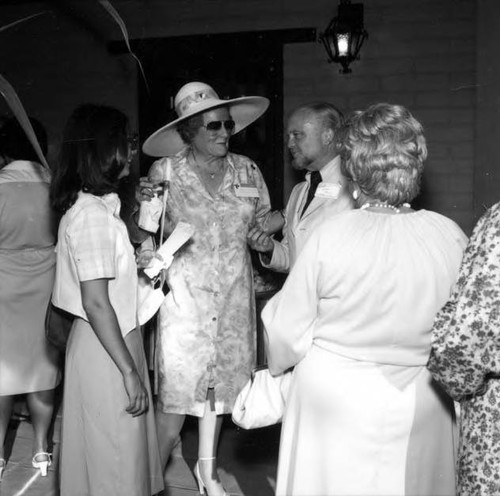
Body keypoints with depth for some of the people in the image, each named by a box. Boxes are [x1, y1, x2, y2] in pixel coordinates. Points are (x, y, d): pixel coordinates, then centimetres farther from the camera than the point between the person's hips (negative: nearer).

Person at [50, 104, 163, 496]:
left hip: (108, 339, 9)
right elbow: (96, 303, -22)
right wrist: (129, 370, -19)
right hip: (107, 348, -9)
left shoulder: (95, 206, 10)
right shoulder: (93, 213, -19)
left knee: (116, 457, 19)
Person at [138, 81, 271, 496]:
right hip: (184, 291, -3)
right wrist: (144, 203, -20)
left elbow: (262, 225, 14)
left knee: (220, 382, 13)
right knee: (178, 387, -5)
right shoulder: (166, 172, -7)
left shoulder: (247, 170, 3)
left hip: (233, 293, 4)